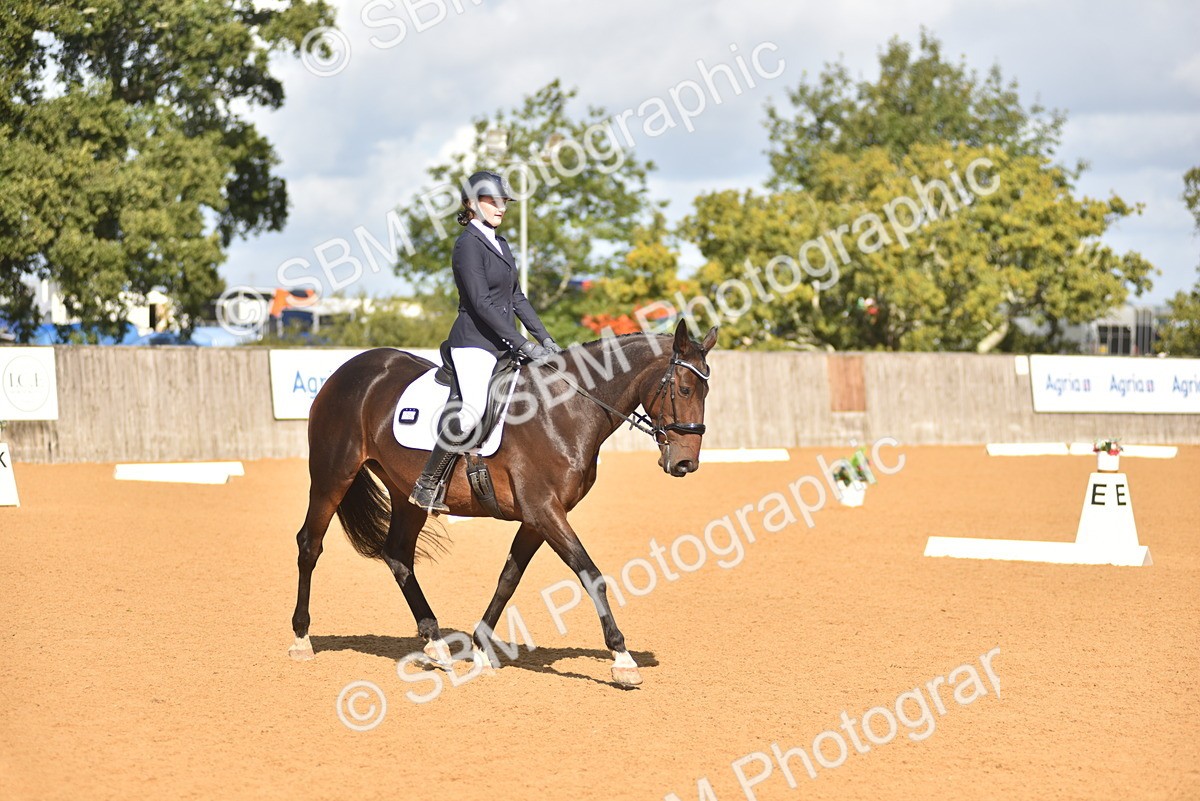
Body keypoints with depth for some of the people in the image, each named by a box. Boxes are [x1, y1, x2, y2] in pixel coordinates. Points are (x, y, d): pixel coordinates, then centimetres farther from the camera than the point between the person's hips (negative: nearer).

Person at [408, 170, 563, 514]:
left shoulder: (500, 245, 17)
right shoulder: (468, 244, -10)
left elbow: (516, 298, 21)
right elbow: (481, 303, -18)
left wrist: (544, 338, 11)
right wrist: (522, 344, -21)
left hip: (501, 344, 10)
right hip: (474, 342, -10)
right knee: (474, 408, -27)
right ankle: (427, 485, -18)